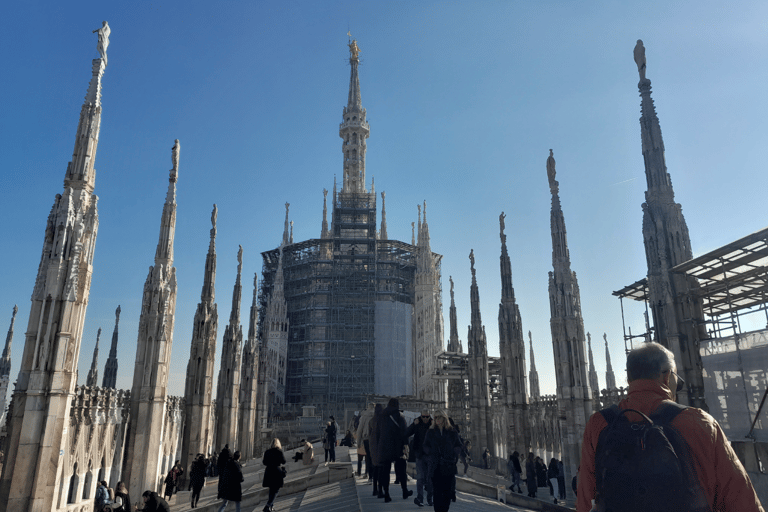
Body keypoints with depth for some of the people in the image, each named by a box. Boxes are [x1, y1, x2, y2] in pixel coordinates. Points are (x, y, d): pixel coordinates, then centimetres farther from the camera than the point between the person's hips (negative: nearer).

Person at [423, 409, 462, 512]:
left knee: (448, 490, 1)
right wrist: (431, 454, -3)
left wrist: (454, 455, -3)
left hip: (448, 465, 0)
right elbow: (426, 446, 12)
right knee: (436, 490, -4)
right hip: (435, 466, 0)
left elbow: (458, 446, 12)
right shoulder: (430, 432, 10)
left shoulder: (452, 432, 8)